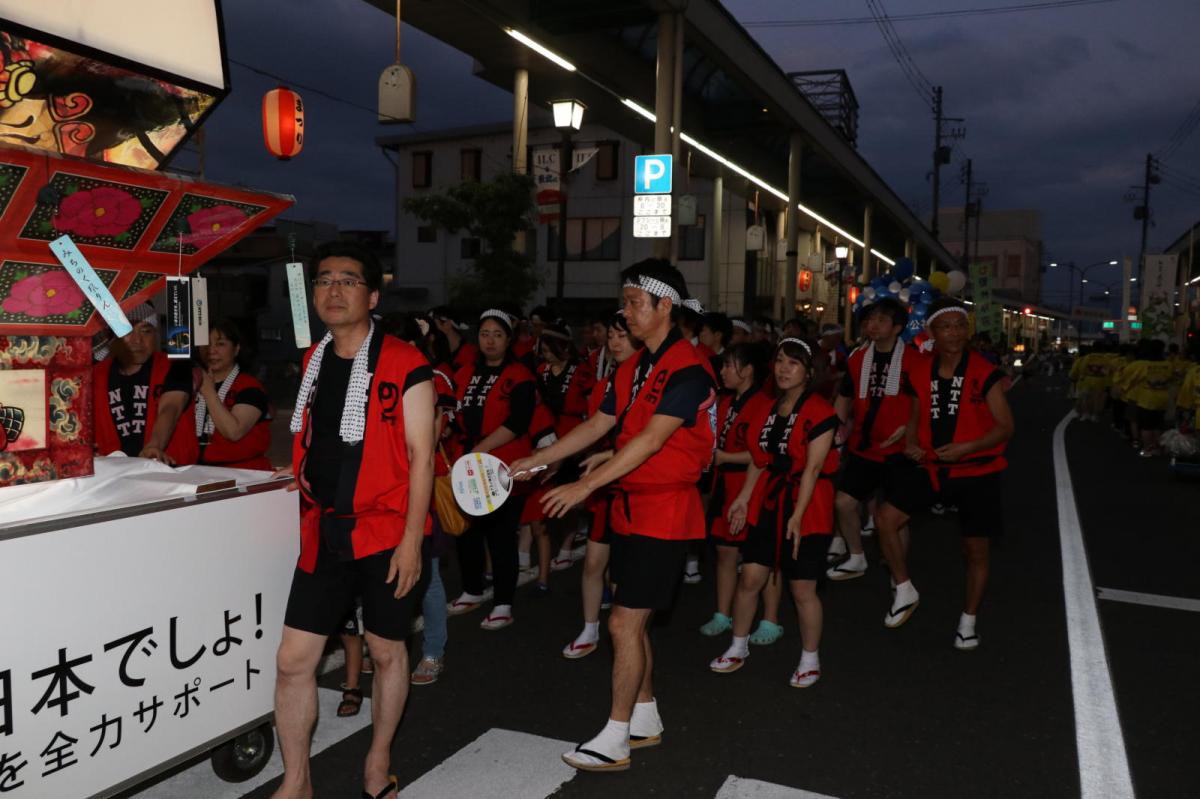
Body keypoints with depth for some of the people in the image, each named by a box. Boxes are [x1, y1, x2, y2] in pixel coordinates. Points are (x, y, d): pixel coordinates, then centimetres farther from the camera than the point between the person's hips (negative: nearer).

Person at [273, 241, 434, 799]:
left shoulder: (404, 365, -8)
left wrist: (411, 538, -15)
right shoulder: (312, 362, 10)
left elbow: (421, 456, -11)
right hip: (323, 531, 5)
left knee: (386, 651, 11)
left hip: (385, 531, -5)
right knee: (294, 659, 4)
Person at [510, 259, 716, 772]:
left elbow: (651, 440, -23)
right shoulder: (632, 368, 11)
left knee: (625, 623, -5)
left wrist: (585, 487, -25)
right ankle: (645, 720, 30)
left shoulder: (687, 369, -16)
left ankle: (614, 741, 8)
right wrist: (532, 462, 9)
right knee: (633, 622, 15)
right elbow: (596, 426, 14)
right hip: (630, 506, 9)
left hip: (665, 509, -8)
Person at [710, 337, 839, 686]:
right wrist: (744, 497, 5)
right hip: (769, 503, 6)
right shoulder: (769, 408, 9)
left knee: (802, 589, 2)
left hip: (807, 507, -6)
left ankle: (810, 661, 22)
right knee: (750, 577, 6)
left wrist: (797, 516, -19)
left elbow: (813, 468, -16)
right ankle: (738, 648, 25)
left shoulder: (819, 412, -12)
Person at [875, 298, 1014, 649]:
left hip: (977, 472, -3)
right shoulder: (919, 372, 0)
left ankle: (968, 621, 28)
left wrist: (965, 447, -25)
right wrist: (910, 444, -6)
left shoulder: (984, 373, -12)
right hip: (931, 466, 3)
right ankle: (905, 591, 10)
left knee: (976, 550, 7)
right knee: (885, 518, -11)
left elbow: (1005, 426, -11)